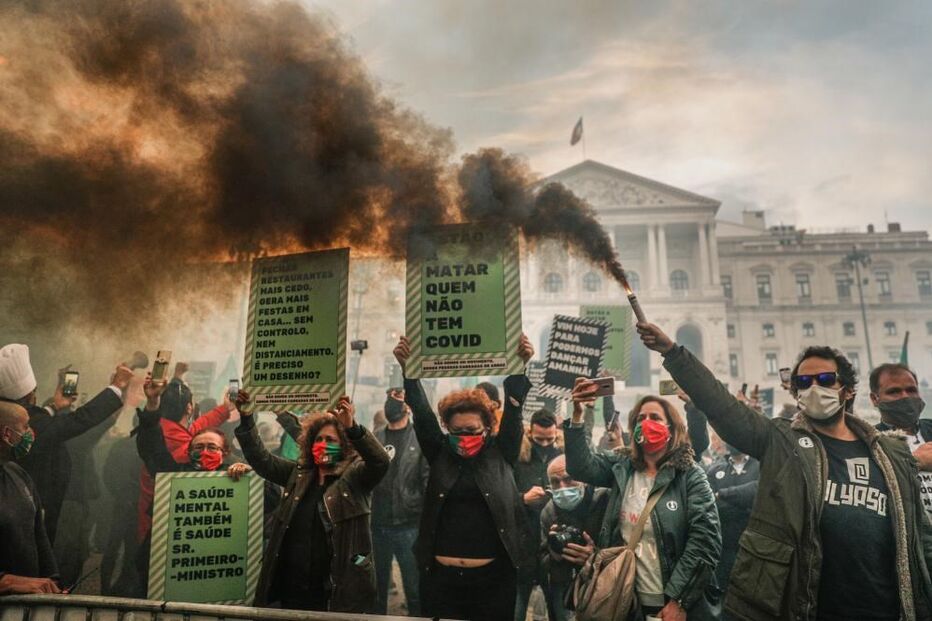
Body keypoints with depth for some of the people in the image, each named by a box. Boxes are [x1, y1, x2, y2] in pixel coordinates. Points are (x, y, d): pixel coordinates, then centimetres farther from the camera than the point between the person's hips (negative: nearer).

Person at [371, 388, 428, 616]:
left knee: (414, 587, 7)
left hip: (408, 525, -4)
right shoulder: (375, 438, 7)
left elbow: (430, 481, -10)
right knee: (378, 583, 18)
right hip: (378, 524, 4)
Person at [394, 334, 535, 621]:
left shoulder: (501, 455, 2)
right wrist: (408, 369, -15)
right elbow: (421, 414, -4)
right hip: (440, 575, 1)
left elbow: (513, 411, -7)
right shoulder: (440, 454, 5)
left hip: (493, 576, -1)